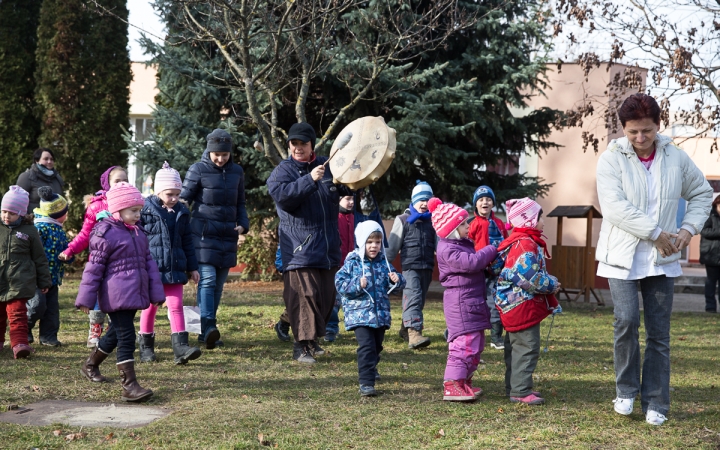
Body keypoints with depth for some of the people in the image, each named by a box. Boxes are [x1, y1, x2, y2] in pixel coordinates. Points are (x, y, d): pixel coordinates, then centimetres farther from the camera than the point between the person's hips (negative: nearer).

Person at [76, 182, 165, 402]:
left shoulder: (138, 231, 12)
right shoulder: (105, 233, -10)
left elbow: (148, 261, 15)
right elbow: (94, 267, -9)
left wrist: (156, 291, 12)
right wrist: (86, 299, -7)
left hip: (134, 293, 8)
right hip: (116, 295, -8)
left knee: (116, 333, 20)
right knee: (126, 336, -11)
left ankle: (90, 365, 41)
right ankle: (129, 386, -11)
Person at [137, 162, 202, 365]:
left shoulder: (181, 212, 7)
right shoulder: (145, 209, -8)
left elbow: (187, 241, 15)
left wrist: (192, 267, 16)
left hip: (174, 268, 3)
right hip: (150, 269, -3)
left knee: (176, 306, -2)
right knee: (150, 307, 8)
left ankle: (180, 348, -7)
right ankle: (145, 347, 21)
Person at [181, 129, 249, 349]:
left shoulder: (237, 172, 10)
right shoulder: (198, 170, -3)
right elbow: (184, 199, -1)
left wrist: (243, 224, 3)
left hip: (228, 236, 5)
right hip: (204, 234, -5)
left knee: (218, 284, 7)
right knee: (207, 279, -17)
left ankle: (207, 332, 14)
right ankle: (207, 326, -23)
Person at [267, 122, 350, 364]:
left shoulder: (327, 165, 12)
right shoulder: (283, 170, 0)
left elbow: (343, 192, 21)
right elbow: (281, 194, -19)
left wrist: (344, 185, -3)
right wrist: (310, 180, -26)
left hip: (328, 247, 5)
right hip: (299, 247, -5)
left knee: (326, 295, 10)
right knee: (304, 294, -12)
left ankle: (312, 338, 26)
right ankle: (301, 346, -6)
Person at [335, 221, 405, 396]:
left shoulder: (383, 263, 7)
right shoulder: (352, 263, -6)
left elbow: (395, 283, 10)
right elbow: (340, 284, -11)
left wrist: (396, 280, -13)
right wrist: (357, 285, -26)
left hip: (381, 314, 5)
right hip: (359, 313, -5)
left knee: (377, 345, 20)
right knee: (366, 346, -17)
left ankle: (370, 368, 48)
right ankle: (366, 383, -14)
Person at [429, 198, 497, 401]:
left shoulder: (463, 244, 15)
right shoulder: (447, 250, -18)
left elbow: (476, 262, 23)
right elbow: (472, 262, -26)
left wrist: (490, 255, 3)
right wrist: (492, 249, -12)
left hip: (473, 301, 11)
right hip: (460, 302, -11)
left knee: (476, 344, 15)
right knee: (464, 343, -13)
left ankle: (464, 381, 24)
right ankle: (451, 386, -8)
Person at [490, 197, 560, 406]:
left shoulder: (515, 242, 13)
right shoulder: (526, 244, -19)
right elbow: (531, 277, -27)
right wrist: (552, 284, -13)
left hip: (513, 304, 11)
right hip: (523, 304, -11)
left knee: (516, 347, 16)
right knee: (527, 348, -7)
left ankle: (515, 387, 24)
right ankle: (520, 391, -5)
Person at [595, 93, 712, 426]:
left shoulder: (676, 158, 3)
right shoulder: (611, 159, -7)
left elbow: (702, 194, 17)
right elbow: (615, 207, -18)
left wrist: (689, 228, 1)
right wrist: (656, 233, -17)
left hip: (662, 260, 3)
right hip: (622, 256, -3)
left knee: (659, 333, 4)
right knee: (627, 320, -17)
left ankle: (655, 404, 15)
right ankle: (626, 390, 5)